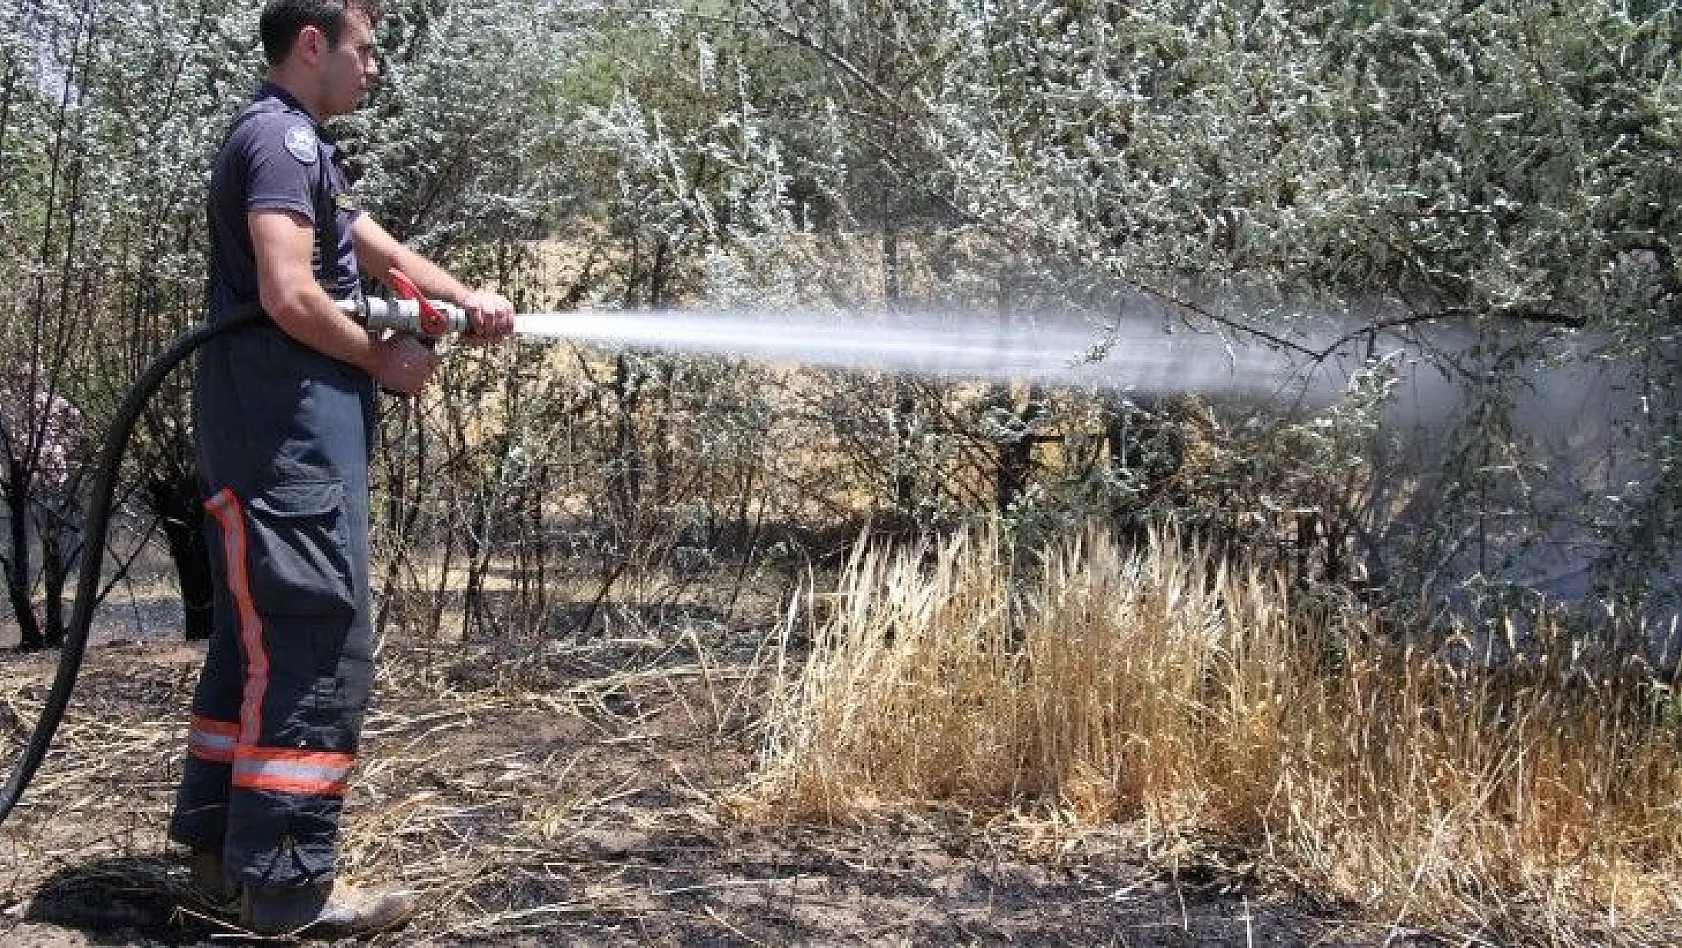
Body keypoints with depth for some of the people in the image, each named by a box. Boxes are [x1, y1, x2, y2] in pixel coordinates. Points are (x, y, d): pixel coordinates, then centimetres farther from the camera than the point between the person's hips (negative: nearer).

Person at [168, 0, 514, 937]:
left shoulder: (301, 146, 21)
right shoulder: (281, 138, -12)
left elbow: (378, 248, 22)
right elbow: (289, 297, -23)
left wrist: (468, 298, 6)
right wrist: (384, 358, -9)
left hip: (285, 438, 11)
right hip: (287, 439, -11)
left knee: (258, 643, 14)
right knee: (320, 650, -10)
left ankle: (224, 848, 23)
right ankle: (289, 885, -5)